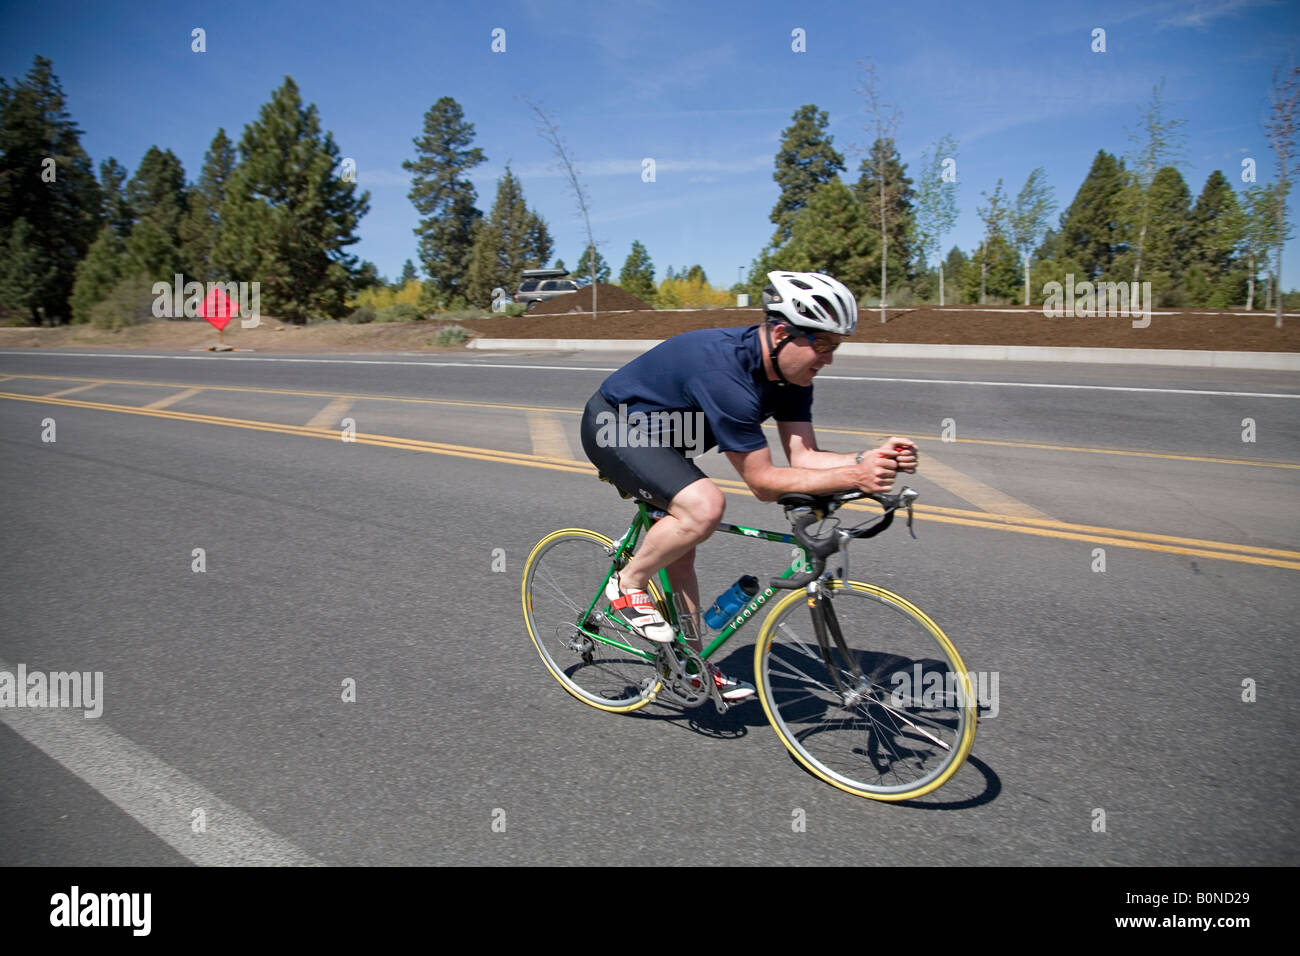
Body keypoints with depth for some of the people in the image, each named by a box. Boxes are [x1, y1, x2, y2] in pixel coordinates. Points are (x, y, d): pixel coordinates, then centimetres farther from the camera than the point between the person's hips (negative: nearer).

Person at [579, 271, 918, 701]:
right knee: (704, 507, -29)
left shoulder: (792, 373, -10)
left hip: (655, 435, 9)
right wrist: (853, 477, -38)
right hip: (613, 428, -9)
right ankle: (627, 585, -5)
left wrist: (870, 458, -29)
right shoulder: (724, 372, -36)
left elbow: (804, 457, -13)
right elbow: (764, 482, -32)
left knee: (679, 547, 11)